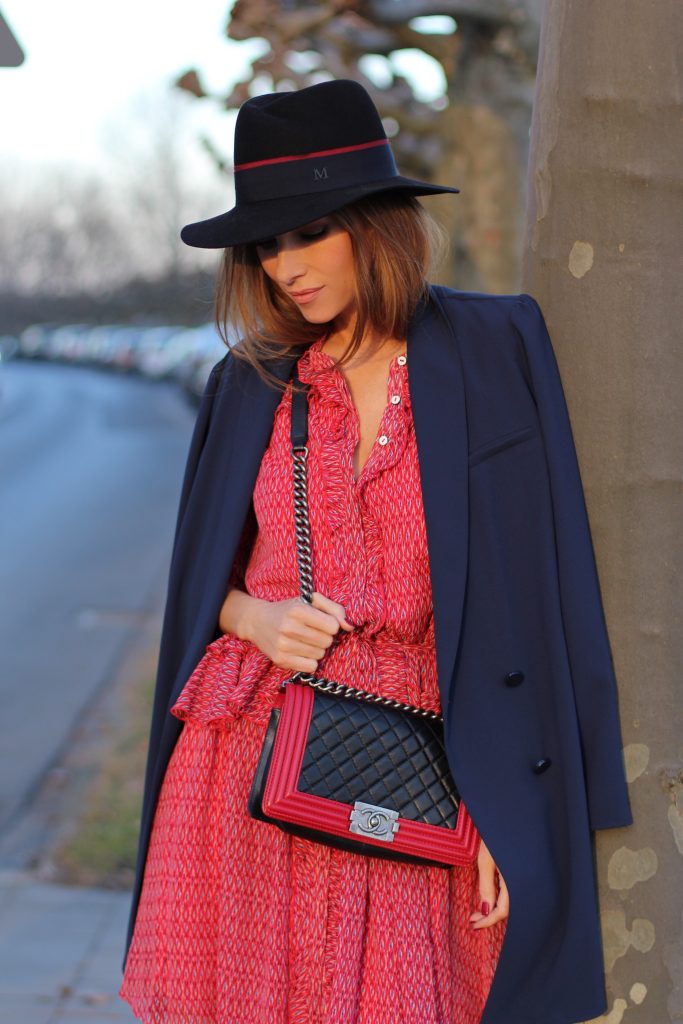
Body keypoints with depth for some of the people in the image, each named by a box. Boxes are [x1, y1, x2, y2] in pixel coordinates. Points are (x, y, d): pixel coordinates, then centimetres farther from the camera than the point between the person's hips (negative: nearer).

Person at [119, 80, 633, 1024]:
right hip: (252, 761, 3)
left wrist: (506, 808, -10)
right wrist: (254, 617, -7)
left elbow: (532, 584, -6)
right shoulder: (251, 385, 8)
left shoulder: (495, 352, -3)